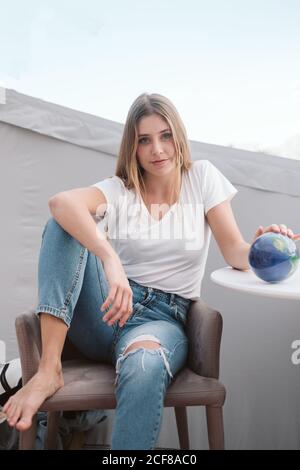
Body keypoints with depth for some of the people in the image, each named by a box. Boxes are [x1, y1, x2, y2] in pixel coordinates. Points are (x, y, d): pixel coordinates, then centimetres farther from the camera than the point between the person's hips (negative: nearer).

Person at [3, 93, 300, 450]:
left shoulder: (202, 176, 6)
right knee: (65, 223, -22)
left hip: (164, 319, -2)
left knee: (145, 366, -40)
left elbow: (236, 254, -2)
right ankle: (48, 369, -29)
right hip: (107, 312, 2)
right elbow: (61, 201, -20)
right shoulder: (118, 190, 4)